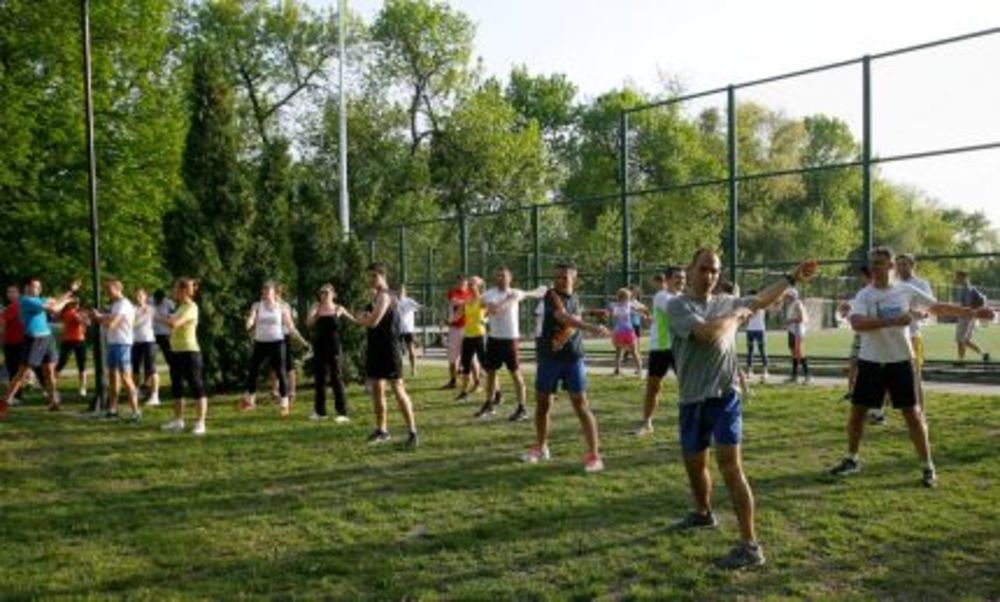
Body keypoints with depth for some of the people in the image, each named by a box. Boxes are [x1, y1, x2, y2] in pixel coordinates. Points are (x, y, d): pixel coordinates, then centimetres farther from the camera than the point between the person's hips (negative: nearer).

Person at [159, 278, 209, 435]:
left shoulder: (191, 307, -15)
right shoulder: (180, 307, 15)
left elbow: (174, 323, -26)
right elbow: (173, 324, 23)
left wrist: (159, 318, -11)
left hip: (190, 352, -10)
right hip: (176, 351, 10)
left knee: (196, 387, -4)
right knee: (176, 387, 14)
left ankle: (200, 423, -1)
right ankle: (178, 421, 23)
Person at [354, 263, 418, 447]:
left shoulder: (384, 296, -15)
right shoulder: (376, 296, 16)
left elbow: (373, 322, -24)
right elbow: (369, 319, 19)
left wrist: (359, 319, -4)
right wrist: (364, 318, -3)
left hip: (389, 349, -10)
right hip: (376, 348, 10)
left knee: (398, 389, -8)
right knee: (376, 389, 13)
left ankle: (412, 431, -4)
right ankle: (381, 430, 24)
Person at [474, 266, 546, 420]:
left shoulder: (515, 293, 2)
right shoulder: (490, 294, -2)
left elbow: (530, 294, 25)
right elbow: (493, 310, -22)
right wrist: (507, 299, -24)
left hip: (511, 338, -2)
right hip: (494, 338, 2)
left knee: (515, 373, -3)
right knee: (490, 372, 12)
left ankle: (521, 408, 2)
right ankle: (489, 404, 27)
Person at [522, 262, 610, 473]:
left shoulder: (576, 299, 7)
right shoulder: (551, 295, -7)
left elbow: (575, 322, -8)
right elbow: (563, 317, -25)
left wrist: (564, 335, -27)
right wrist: (591, 327, -37)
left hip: (573, 358, 1)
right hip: (548, 358, -1)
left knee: (581, 405, -7)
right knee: (542, 403, 10)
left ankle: (594, 455, -5)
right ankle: (540, 448, 30)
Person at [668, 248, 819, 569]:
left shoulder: (727, 302, 10)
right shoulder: (678, 305, -5)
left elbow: (762, 298, 26)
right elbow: (707, 333, -20)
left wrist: (792, 277, 25)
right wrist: (736, 316, -5)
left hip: (725, 396, 0)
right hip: (693, 400, 0)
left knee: (730, 467, -10)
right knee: (694, 464, 17)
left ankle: (750, 545, -9)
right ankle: (703, 512, 47)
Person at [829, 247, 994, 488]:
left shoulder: (906, 291, 0)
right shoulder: (864, 295, -7)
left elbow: (938, 307, 9)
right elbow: (857, 323, -24)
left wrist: (973, 312, 8)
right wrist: (893, 321, -30)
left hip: (900, 361, 0)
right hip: (870, 361, 0)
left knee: (913, 414, 1)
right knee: (857, 411, 5)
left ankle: (928, 467, 13)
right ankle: (851, 459, 22)